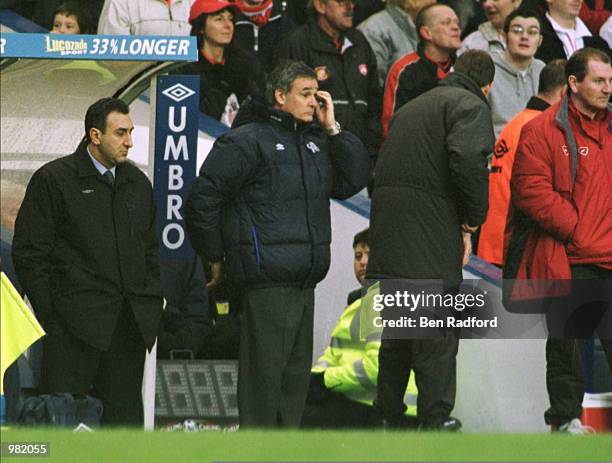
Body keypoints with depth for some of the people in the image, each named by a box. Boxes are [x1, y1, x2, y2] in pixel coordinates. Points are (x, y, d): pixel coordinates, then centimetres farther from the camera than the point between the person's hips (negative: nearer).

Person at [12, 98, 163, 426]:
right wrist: (48, 313, -8)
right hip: (76, 322, -5)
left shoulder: (138, 183, 16)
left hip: (129, 324, 5)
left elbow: (150, 251, 22)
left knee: (125, 411, 4)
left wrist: (152, 306, 11)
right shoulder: (53, 180, -2)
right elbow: (30, 254, -3)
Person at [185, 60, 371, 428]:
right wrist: (215, 256, -3)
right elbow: (204, 198, -9)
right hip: (267, 282, -8)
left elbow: (355, 179, 11)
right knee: (264, 371, -8)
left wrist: (332, 129, 4)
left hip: (304, 282, 8)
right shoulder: (249, 141, -8)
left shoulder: (316, 142, 17)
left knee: (296, 373, 13)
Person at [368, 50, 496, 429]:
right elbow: (468, 159, -20)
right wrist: (473, 220, -8)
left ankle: (389, 415, 20)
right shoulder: (472, 106, -2)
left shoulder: (413, 107, 26)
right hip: (430, 228, -8)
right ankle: (437, 419, -10)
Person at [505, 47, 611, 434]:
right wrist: (577, 232, -12)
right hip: (569, 262, -4)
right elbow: (532, 192, -11)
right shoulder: (543, 131, -4)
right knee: (567, 343, 3)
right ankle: (566, 416, 13)